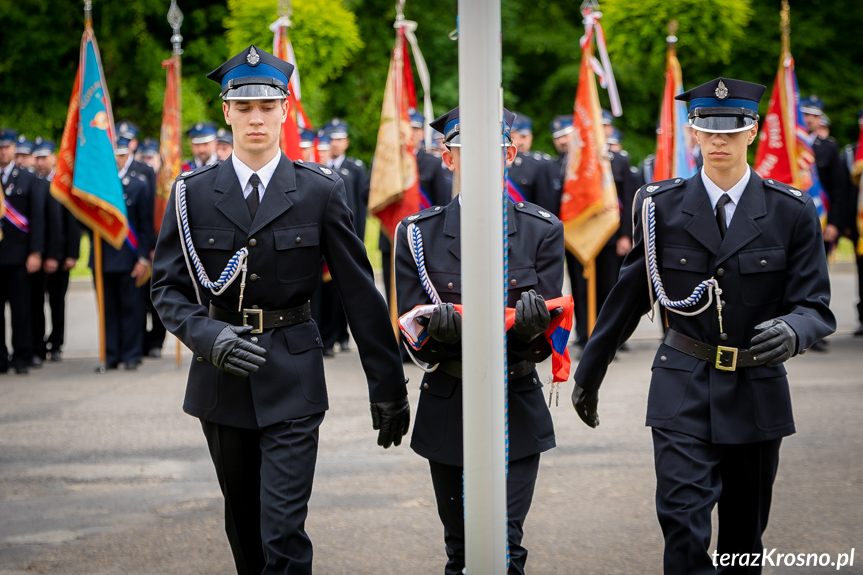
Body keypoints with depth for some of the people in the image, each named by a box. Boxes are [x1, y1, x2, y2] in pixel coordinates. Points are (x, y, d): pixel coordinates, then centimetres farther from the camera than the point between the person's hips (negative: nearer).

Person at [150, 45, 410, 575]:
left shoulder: (321, 191, -2)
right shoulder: (193, 194, 1)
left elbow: (360, 292, 0)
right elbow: (168, 287, 2)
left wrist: (388, 387, 0)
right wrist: (209, 337, -19)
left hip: (292, 378, -2)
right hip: (222, 378, 3)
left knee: (284, 532, -11)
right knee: (243, 525, 15)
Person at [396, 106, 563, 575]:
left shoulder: (542, 231, -1)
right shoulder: (417, 234, -1)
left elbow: (546, 340, -3)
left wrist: (532, 325, -27)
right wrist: (438, 328, -27)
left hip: (516, 410, -1)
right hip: (447, 409, 1)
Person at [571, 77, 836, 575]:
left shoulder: (791, 212, -2)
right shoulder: (663, 207, 0)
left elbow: (815, 306, -3)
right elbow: (630, 296, 9)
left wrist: (793, 330, -28)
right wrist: (589, 374, 13)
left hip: (757, 389, 1)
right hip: (684, 387, -1)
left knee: (744, 533, 11)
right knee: (683, 517, -15)